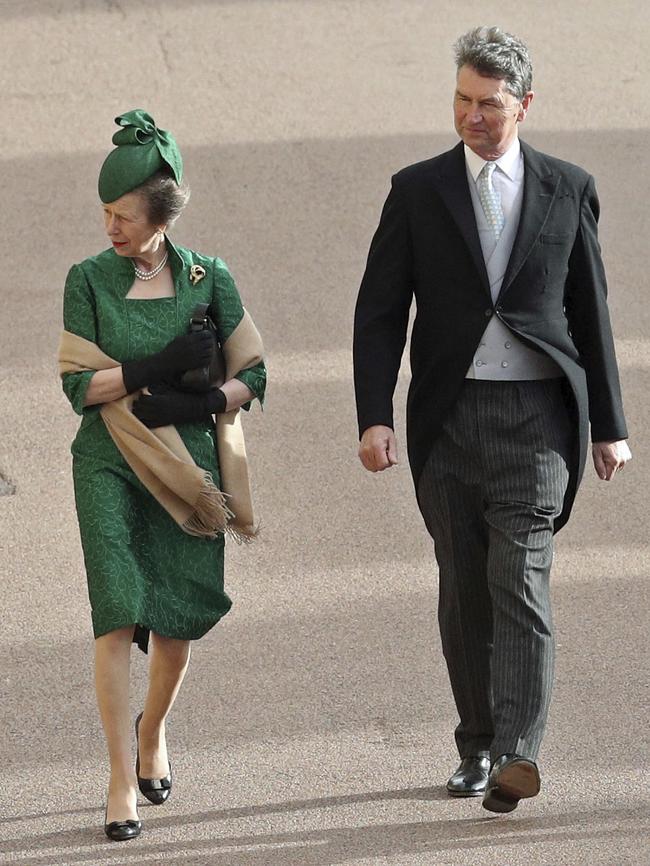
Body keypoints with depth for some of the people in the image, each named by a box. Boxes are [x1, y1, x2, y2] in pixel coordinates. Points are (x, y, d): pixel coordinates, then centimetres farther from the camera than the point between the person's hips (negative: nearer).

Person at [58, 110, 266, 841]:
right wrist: (158, 371, -17)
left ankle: (152, 731, 37)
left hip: (188, 466, 1)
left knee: (177, 621, 6)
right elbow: (80, 384, -7)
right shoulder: (89, 281, -1)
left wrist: (194, 403, -13)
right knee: (118, 614, -12)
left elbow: (252, 373, 3)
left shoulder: (208, 280, 0)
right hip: (110, 467, -1)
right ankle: (122, 781, -10)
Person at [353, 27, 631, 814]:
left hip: (535, 413, -2)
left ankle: (518, 752, -20)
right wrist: (374, 417, -8)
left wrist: (608, 425, 9)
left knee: (520, 581, -13)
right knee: (463, 592, 6)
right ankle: (477, 748, 15)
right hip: (449, 416, 2)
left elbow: (591, 312, 10)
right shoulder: (417, 191, 6)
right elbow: (379, 313, 4)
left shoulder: (568, 189, 7)